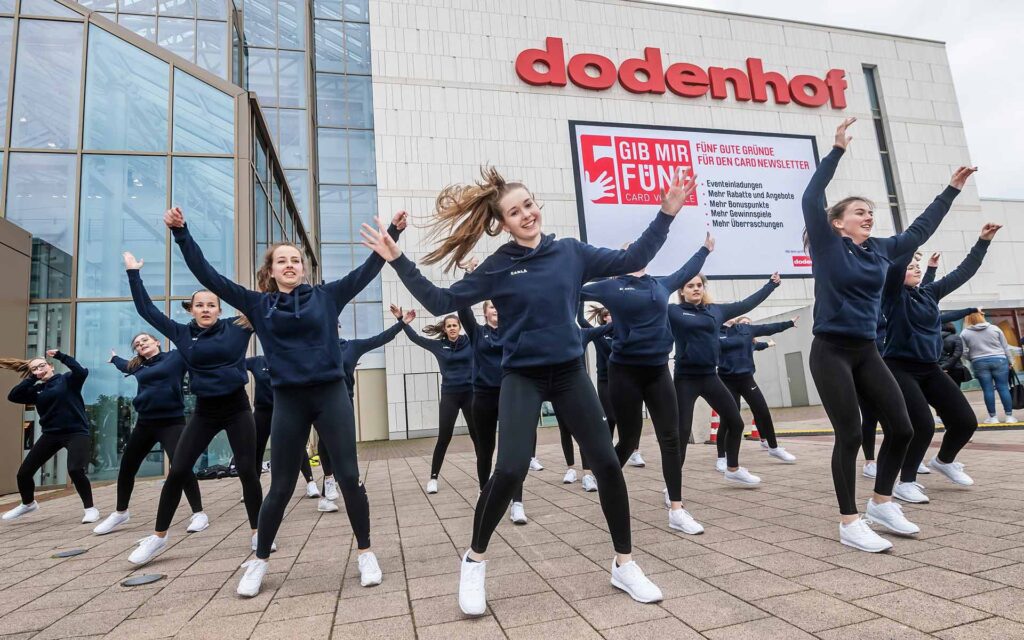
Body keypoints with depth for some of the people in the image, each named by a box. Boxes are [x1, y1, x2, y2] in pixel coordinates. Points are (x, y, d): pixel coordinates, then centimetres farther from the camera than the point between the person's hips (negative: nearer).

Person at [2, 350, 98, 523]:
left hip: (76, 433, -6)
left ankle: (90, 508, -6)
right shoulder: (37, 390, 12)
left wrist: (60, 355, -19)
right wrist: (31, 378, 0)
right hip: (50, 435, 6)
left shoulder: (67, 380, -1)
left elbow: (82, 372, -22)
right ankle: (28, 503, 41)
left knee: (75, 470, -24)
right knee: (24, 472, 10)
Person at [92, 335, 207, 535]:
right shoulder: (137, 366, 14)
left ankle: (199, 514, -5)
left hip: (172, 421, -6)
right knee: (126, 467, 16)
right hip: (145, 423, 6)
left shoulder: (176, 356, 0)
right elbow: (124, 364, 38)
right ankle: (120, 512, 39)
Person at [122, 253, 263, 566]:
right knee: (177, 472, 3)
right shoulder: (183, 333, 3)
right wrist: (133, 273, 9)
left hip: (237, 408, -2)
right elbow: (147, 310, 8)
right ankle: (158, 536, 21)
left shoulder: (238, 327, -4)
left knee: (248, 471, 1)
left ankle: (258, 533, 15)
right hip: (204, 411, 2)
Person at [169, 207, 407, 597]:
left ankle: (365, 553, 18)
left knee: (349, 477, 1)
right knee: (281, 487, 9)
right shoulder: (258, 304, 7)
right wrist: (181, 233, 1)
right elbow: (208, 276, 6)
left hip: (331, 394, 0)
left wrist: (393, 232, -2)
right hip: (288, 400, 1)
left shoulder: (326, 296, 5)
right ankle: (260, 561, 30)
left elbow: (367, 269, 3)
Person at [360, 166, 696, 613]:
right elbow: (441, 301, -3)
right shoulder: (498, 267, -3)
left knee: (607, 462, 1)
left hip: (569, 372, 3)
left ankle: (624, 565, 20)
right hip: (522, 377, -3)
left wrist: (667, 213, 2)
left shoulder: (571, 252, 2)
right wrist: (398, 261, -9)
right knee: (509, 470, -15)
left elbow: (631, 261, 6)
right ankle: (474, 561, 11)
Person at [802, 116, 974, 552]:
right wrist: (838, 150, -18)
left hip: (867, 351, 7)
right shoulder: (827, 246, -5)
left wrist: (952, 189, 29)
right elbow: (811, 200, -16)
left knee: (901, 427, 5)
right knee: (850, 435, -6)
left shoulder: (880, 250, 12)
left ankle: (881, 503, 26)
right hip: (830, 352, -7)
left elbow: (920, 229, 26)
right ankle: (849, 524, 7)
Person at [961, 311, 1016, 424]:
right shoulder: (994, 328, 4)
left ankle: (992, 417, 6)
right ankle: (1009, 416, 6)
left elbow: (964, 352, -2)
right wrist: (1010, 361, 14)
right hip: (999, 360, 1)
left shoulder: (964, 333, -1)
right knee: (1003, 388, 4)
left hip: (979, 363, -1)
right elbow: (1005, 347, 7)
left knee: (988, 390, 2)